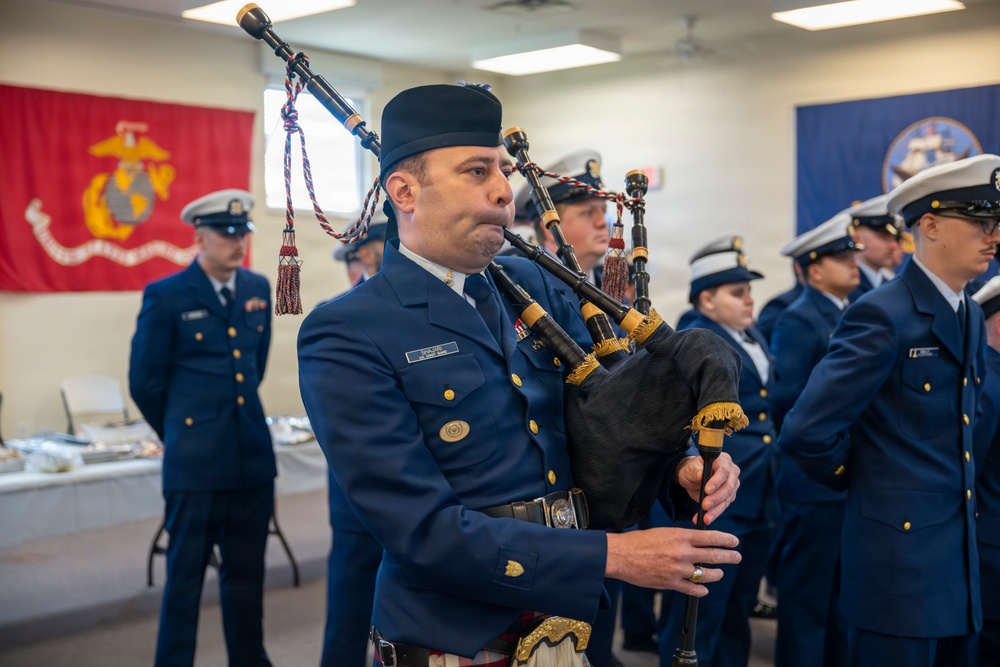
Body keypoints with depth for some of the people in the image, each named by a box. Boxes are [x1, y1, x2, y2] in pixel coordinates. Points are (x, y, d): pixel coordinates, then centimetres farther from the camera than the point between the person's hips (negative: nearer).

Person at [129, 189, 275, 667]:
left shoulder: (258, 289, 9)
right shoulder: (165, 296, -6)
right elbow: (144, 382, 1)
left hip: (253, 456, 5)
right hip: (196, 463, -5)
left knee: (247, 572, 13)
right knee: (185, 575, 6)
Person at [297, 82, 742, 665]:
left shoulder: (534, 286, 4)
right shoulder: (344, 338, -15)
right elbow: (426, 528, -21)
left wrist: (682, 464, -14)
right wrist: (611, 555, -24)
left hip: (573, 619, 6)